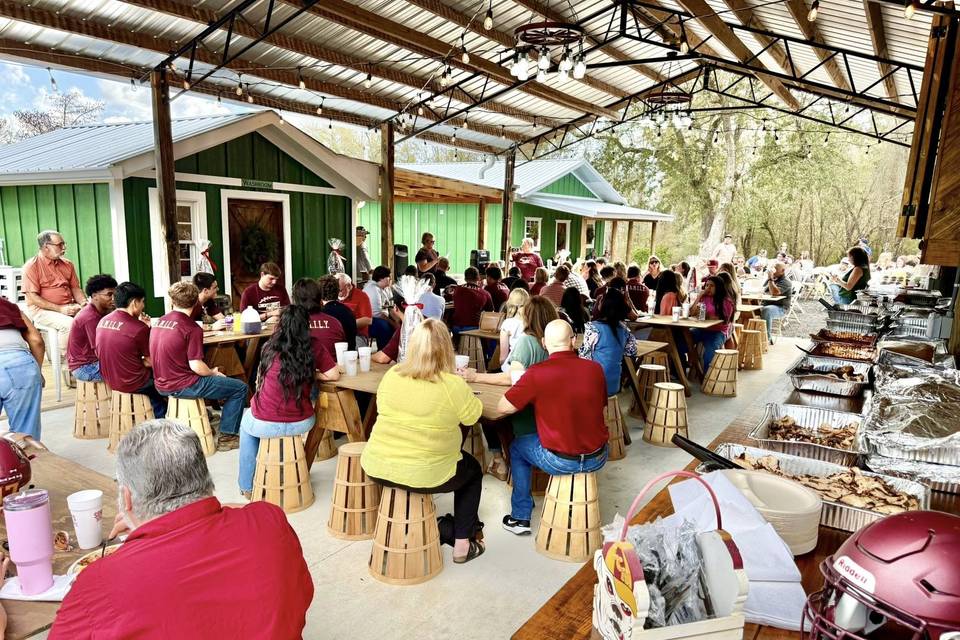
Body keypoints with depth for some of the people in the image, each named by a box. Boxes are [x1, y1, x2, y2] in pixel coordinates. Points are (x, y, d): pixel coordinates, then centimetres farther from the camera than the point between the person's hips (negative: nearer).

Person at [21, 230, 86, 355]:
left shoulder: (67, 264, 12)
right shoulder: (32, 266, -6)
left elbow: (75, 288, 16)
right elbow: (33, 297, -11)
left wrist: (84, 302, -6)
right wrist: (60, 309, -19)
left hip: (69, 307, 5)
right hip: (42, 309, -5)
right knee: (69, 324, -33)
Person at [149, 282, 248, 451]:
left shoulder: (159, 322, 6)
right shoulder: (191, 328, -17)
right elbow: (196, 366, -20)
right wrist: (213, 372, 0)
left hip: (162, 385, 8)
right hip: (182, 386, -8)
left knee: (207, 376, 35)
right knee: (240, 388, -1)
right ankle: (226, 437, 3)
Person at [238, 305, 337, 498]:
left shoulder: (270, 348, -4)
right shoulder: (315, 349, -8)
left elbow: (260, 381, 12)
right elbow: (334, 375, -5)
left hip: (265, 425, 0)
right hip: (301, 424, 1)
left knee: (247, 422, 34)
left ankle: (247, 486, 39)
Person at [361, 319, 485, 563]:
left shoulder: (391, 375, -5)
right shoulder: (453, 385, -19)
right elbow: (473, 415, -2)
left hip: (376, 468, 5)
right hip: (424, 476, -5)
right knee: (473, 469, 24)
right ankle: (463, 544, 23)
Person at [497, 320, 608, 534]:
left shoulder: (536, 373, -18)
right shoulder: (595, 368, -5)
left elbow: (503, 407, -10)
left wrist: (530, 396, 8)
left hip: (560, 462, -4)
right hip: (598, 459, 4)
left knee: (517, 446, 25)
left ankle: (520, 519, 31)